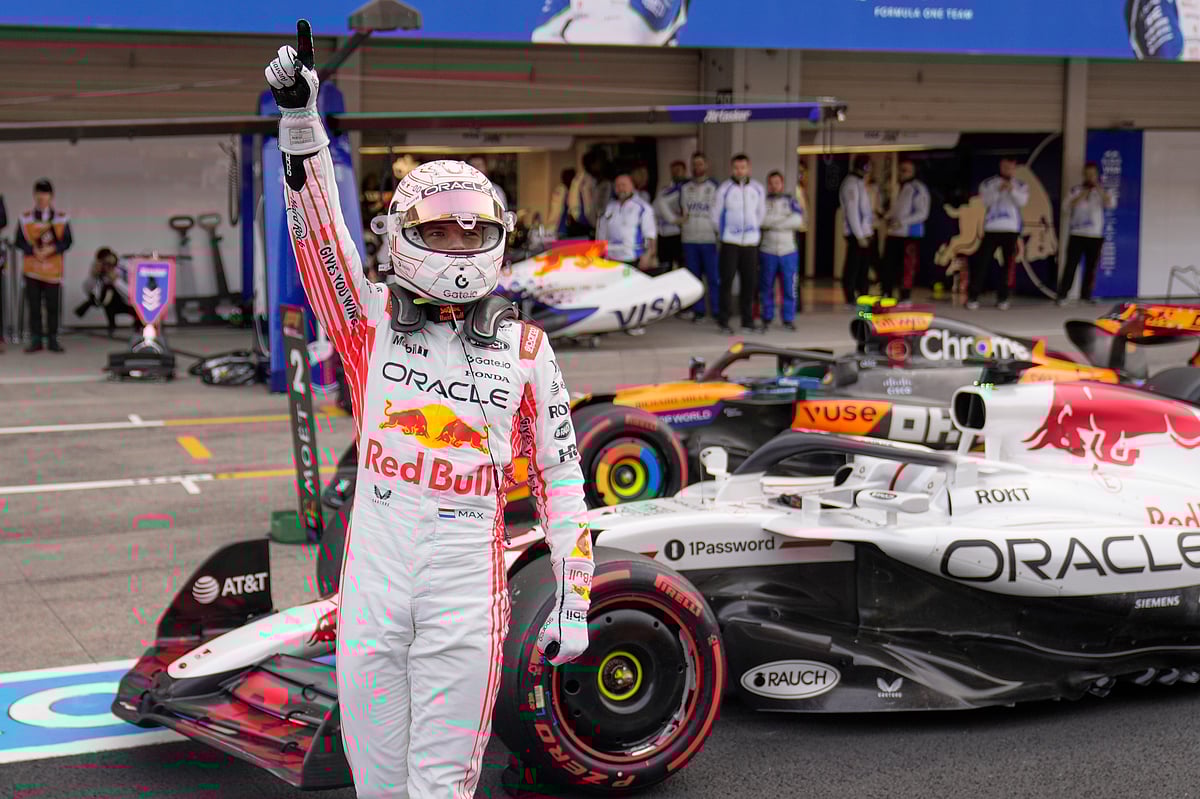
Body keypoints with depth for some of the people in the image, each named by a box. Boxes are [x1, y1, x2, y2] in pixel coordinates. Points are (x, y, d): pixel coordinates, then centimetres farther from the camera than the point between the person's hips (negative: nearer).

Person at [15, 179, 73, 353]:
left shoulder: (61, 218, 2)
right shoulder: (25, 218, 3)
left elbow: (67, 241, 0)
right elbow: (19, 241, 1)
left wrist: (52, 249, -16)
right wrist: (33, 250, -15)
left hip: (53, 270, 0)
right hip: (32, 269, 1)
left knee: (52, 306, 1)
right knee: (34, 306, 2)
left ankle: (53, 339, 9)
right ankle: (36, 340, 8)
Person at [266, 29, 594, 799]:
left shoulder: (524, 347, 5)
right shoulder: (371, 320, 5)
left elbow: (561, 475, 7)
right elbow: (320, 229, -8)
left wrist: (575, 601, 5)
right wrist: (300, 114, -21)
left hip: (469, 596, -1)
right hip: (373, 585, 1)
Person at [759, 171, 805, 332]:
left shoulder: (790, 200, 9)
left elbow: (798, 220, -7)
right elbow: (760, 220, -12)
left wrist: (772, 223, -9)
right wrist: (784, 220, -9)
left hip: (789, 252, 1)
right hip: (768, 252, -1)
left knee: (790, 288, 0)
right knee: (766, 288, 3)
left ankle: (788, 319, 9)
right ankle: (767, 318, 16)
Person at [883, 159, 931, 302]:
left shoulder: (919, 189, -9)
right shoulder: (901, 188, 16)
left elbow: (923, 213, -13)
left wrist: (902, 222, -20)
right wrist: (889, 217, 5)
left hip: (910, 234, -7)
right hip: (894, 233, 7)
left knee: (907, 267, -3)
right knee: (889, 264, 7)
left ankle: (905, 297, 3)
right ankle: (886, 294, 16)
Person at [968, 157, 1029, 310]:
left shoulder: (1021, 186, 10)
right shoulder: (988, 184, 7)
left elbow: (1022, 202, -8)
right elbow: (986, 201, -7)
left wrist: (1012, 189, -23)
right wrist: (999, 190, -20)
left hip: (1011, 229, 1)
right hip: (992, 228, -1)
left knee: (1008, 264, 0)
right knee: (982, 262, -5)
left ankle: (1002, 298, 8)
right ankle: (973, 297, -3)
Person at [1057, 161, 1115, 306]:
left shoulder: (1102, 192, 7)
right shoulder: (1076, 190, 6)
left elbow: (1111, 204, -12)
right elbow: (1069, 205, -9)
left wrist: (1098, 188, -17)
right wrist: (1083, 193, -16)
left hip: (1096, 236, 1)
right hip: (1077, 235, -1)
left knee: (1091, 267, 2)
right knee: (1071, 265, -6)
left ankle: (1086, 295, 10)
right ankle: (1062, 295, -5)